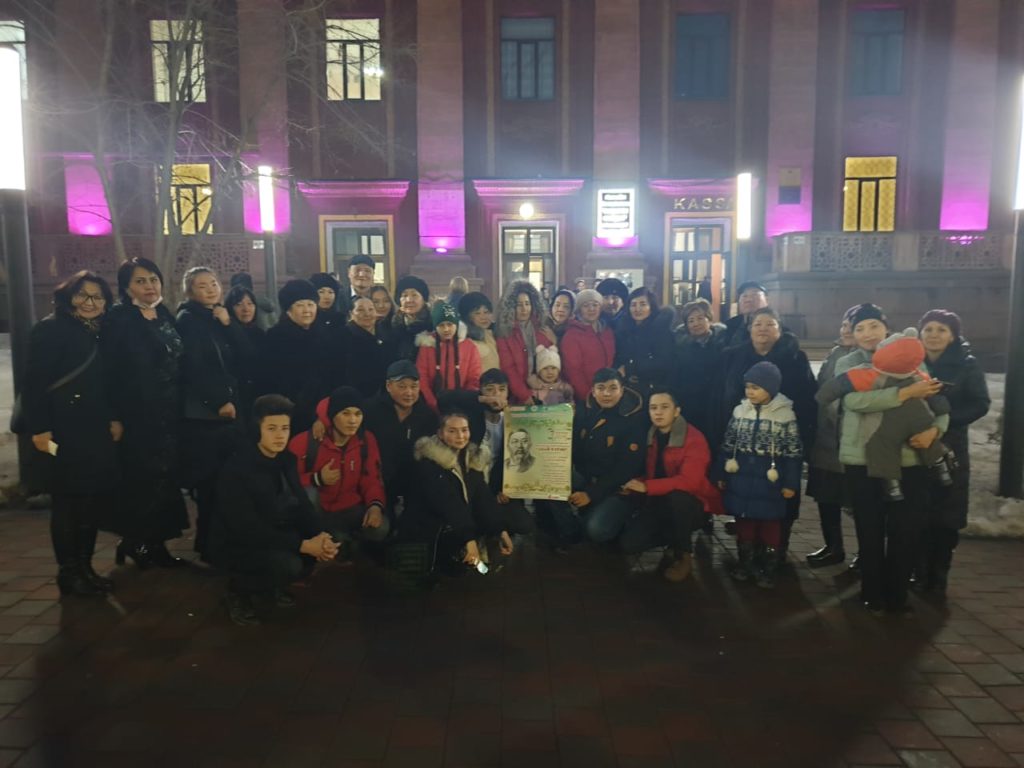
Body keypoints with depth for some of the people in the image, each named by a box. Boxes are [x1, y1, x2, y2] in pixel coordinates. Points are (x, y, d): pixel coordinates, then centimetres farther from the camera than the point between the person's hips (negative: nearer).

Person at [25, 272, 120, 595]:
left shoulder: (102, 333, 14)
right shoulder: (51, 328, -6)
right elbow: (34, 382, -13)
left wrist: (115, 418, 7)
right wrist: (39, 428, -18)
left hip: (98, 429, 7)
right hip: (67, 429, -7)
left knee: (97, 495, 9)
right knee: (68, 498, 1)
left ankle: (84, 567, 22)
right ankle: (68, 573, 12)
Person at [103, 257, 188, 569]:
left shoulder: (166, 317, 12)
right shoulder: (119, 319, -7)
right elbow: (107, 369, -12)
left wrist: (179, 408, 8)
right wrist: (114, 417, -17)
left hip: (169, 414, 6)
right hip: (137, 415, -6)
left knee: (167, 478, 8)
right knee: (142, 479, -1)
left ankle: (156, 543, 19)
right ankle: (134, 541, 16)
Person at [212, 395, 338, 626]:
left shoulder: (286, 459, -3)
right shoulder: (237, 468, -25)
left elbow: (301, 504, -2)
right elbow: (248, 529, -30)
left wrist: (321, 535, -22)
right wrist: (303, 545, -32)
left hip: (273, 535, 7)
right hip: (236, 544, -7)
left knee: (325, 546, -12)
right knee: (288, 564, -31)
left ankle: (268, 586, 11)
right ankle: (238, 590, -1)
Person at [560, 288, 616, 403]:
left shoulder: (608, 332, 10)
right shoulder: (571, 335, -7)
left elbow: (613, 362, 14)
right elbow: (572, 371, -12)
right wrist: (588, 396, -16)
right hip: (584, 398, -5)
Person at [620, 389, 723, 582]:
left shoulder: (694, 439, -18)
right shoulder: (651, 437, 2)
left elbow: (689, 481, -30)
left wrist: (647, 487, -32)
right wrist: (635, 485, -11)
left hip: (692, 505, -5)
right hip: (661, 504, 5)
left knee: (676, 496, -40)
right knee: (629, 543, -14)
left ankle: (684, 554, -14)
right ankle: (675, 540, 14)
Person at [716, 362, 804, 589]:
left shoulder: (786, 415, -9)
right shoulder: (739, 411, 1)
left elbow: (793, 453, -5)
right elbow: (728, 445, 8)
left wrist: (790, 483, -6)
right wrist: (721, 474, 8)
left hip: (769, 482, -3)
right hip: (741, 479, 3)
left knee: (770, 526, 10)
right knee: (744, 523, 12)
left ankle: (767, 569, 23)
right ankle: (745, 564, 28)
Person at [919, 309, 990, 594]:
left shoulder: (967, 365, 0)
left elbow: (980, 405, -8)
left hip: (949, 449, -1)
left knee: (946, 518, 4)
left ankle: (938, 578, 18)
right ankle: (919, 573, 19)